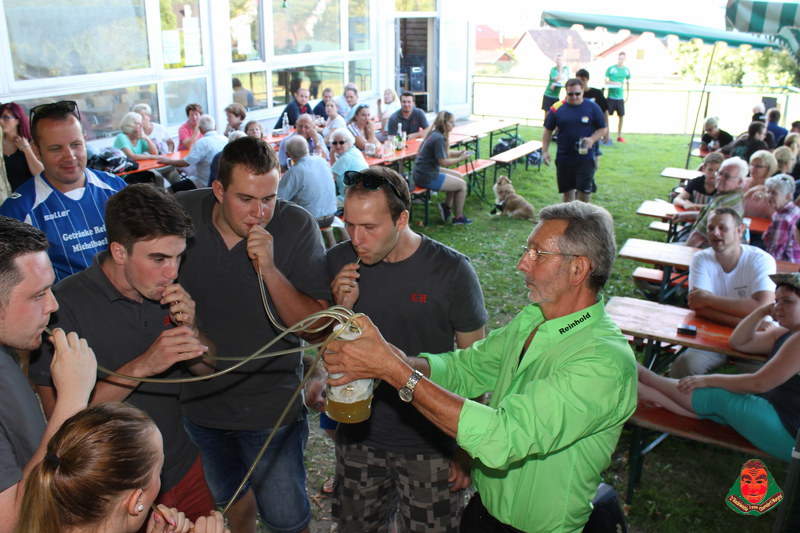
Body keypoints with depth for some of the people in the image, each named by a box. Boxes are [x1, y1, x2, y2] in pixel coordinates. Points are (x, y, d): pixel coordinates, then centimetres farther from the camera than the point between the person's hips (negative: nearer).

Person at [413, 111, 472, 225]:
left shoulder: (435, 134, 9)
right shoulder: (438, 138, -21)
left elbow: (445, 153, 19)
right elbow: (443, 162, -21)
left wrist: (459, 153, 2)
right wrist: (461, 159, -11)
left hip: (423, 172, 10)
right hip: (427, 177, -10)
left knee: (458, 176, 20)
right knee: (462, 184, 1)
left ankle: (447, 206, 22)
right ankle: (458, 218, 14)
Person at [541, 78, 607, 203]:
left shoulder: (593, 108, -1)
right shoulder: (557, 108, 0)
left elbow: (603, 129, 5)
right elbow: (548, 131, 7)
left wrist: (592, 139, -14)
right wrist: (545, 151, -1)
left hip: (585, 157, -1)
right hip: (564, 158, 2)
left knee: (585, 188, -8)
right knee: (567, 189, 11)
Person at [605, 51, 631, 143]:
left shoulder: (627, 70, 6)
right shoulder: (610, 68, -3)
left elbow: (628, 83, 16)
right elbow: (606, 81, -3)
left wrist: (627, 95, 14)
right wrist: (614, 83, -20)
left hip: (620, 97, 3)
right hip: (611, 96, -3)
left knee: (621, 116, 6)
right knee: (606, 115, -4)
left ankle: (619, 136, 17)